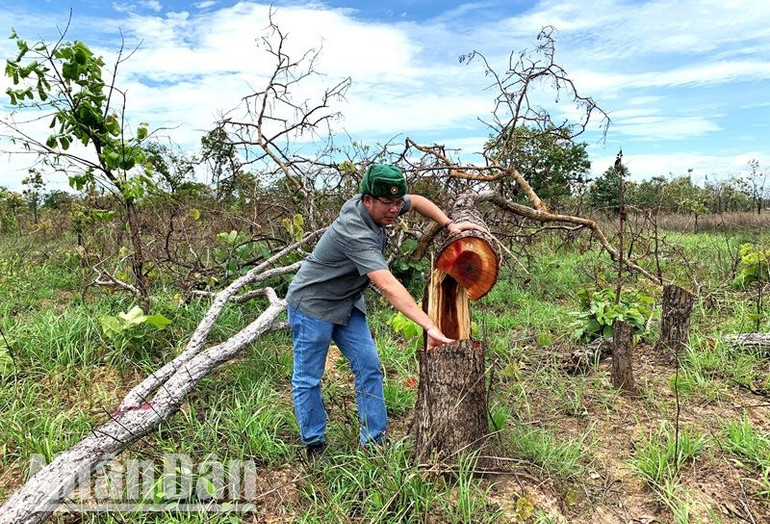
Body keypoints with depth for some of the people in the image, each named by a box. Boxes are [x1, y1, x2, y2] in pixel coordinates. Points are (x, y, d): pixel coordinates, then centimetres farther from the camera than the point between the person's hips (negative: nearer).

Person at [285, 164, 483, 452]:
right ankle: (314, 447, 18)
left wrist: (449, 225, -2)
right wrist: (430, 327, -48)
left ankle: (374, 442, 13)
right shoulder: (355, 232, -35)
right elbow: (388, 287, -44)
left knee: (369, 369, 4)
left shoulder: (381, 207, -8)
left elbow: (418, 201, 12)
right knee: (308, 379, 1)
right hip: (312, 305, -8)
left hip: (348, 304, 8)